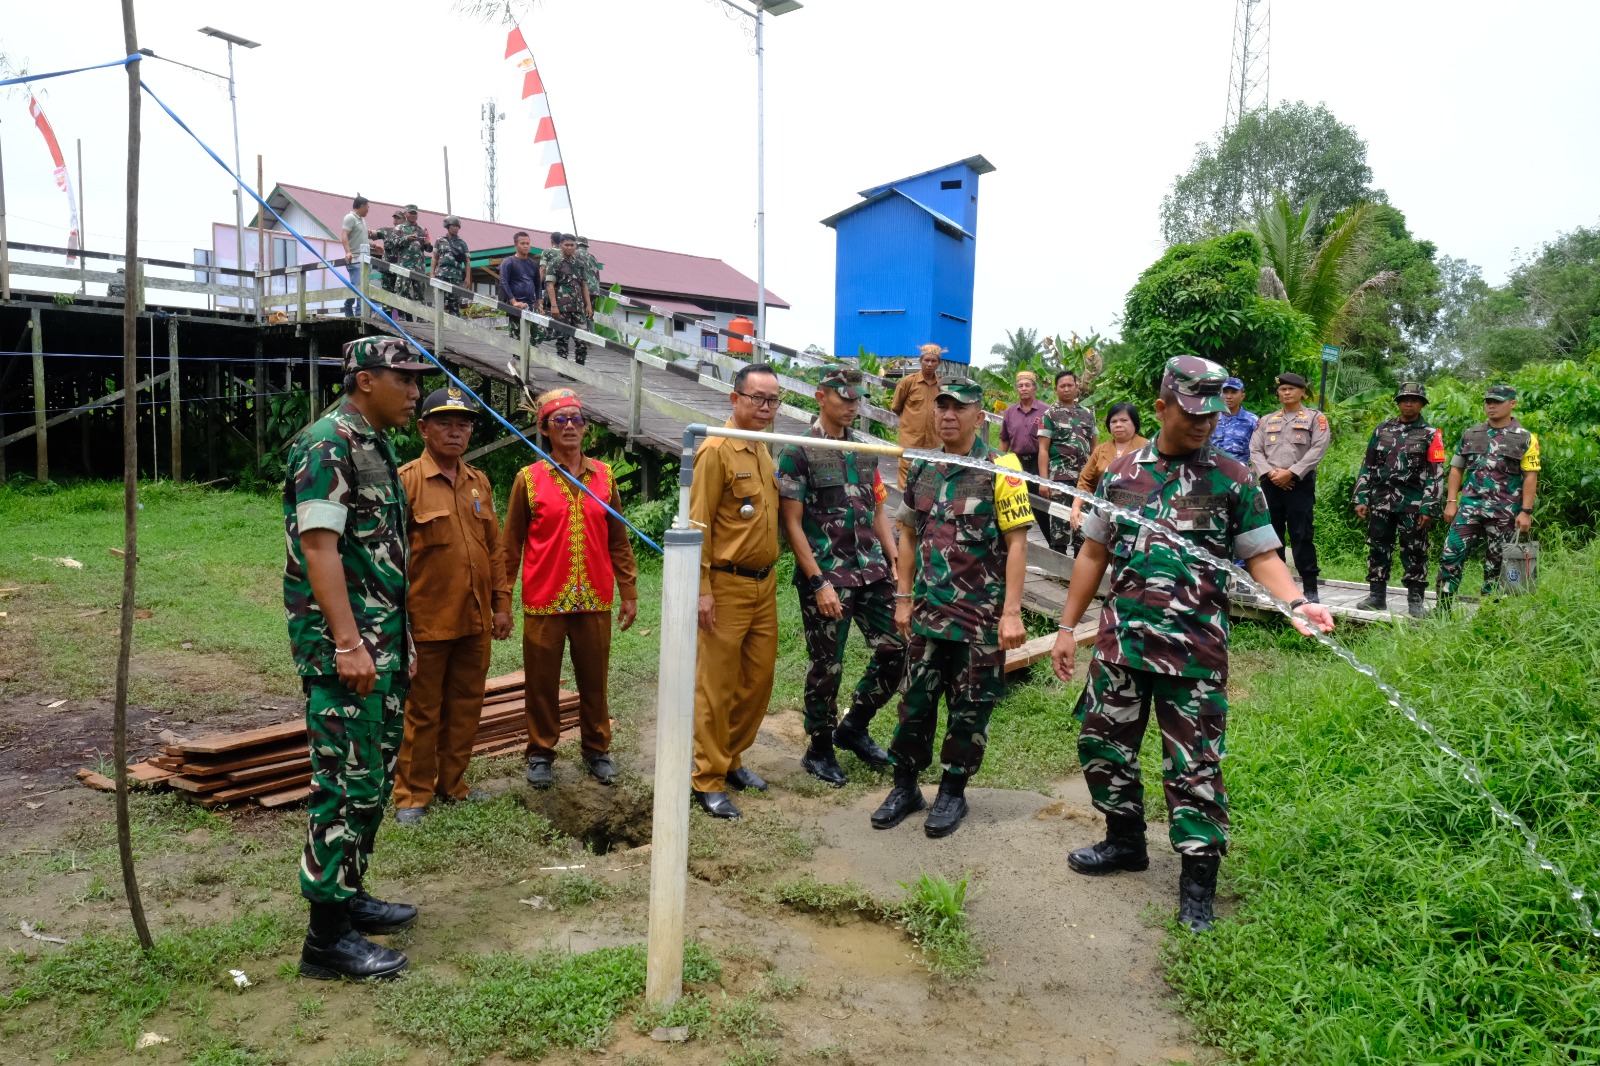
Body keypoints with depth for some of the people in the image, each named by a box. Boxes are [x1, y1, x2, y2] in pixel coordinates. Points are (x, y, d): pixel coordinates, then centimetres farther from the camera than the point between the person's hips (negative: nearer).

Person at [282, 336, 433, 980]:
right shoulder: (326, 444, -12)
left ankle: (349, 895, 29)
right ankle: (328, 937, 4)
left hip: (382, 641, 10)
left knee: (374, 778, 16)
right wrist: (347, 644, -24)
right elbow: (318, 546, -20)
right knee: (347, 782, -5)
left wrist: (402, 639, 21)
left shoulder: (377, 447, 16)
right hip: (343, 644, -10)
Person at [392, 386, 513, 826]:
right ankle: (412, 795, 19)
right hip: (427, 621, -6)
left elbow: (495, 547, 14)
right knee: (422, 711, 5)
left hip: (475, 620, 6)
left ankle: (453, 783, 29)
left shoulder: (479, 483, 10)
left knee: (466, 706, 14)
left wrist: (501, 603, 10)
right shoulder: (406, 480, -8)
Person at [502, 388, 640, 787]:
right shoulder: (528, 479, -1)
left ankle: (597, 749, 26)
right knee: (542, 682, 8)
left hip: (595, 600, 2)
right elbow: (511, 545, 3)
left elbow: (618, 541, 9)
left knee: (594, 680, 10)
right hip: (544, 601, -2)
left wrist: (628, 592, 7)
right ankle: (541, 752, 24)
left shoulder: (604, 476, 5)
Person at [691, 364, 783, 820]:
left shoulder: (762, 451, 12)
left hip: (764, 583, 8)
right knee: (718, 685, 1)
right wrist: (703, 590, -18)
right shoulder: (717, 450, -12)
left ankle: (732, 758, 31)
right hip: (727, 586, -8)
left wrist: (768, 572, 13)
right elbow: (698, 523, -15)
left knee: (759, 676, 14)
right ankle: (708, 780, 12)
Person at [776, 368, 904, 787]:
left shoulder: (865, 453, 12)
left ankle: (853, 727, 26)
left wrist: (896, 562, 5)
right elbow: (791, 523, -10)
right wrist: (820, 582, -15)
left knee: (896, 651, 4)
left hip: (873, 573, 6)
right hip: (827, 578, -6)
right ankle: (819, 750, 23)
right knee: (827, 667, 2)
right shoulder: (797, 454, -6)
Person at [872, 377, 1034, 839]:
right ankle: (905, 788, 27)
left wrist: (1011, 611, -17)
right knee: (915, 702, 11)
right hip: (928, 614, 5)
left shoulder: (1001, 470, -9)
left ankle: (952, 793, 24)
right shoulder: (921, 469, 7)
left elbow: (1017, 542, -12)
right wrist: (903, 598, 9)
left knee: (969, 710, 8)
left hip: (981, 618, -4)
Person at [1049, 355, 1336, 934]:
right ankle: (1125, 841, 35)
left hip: (1195, 647, -4)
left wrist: (1297, 604, -22)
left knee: (1194, 763, 0)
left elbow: (1261, 555, -3)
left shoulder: (1232, 479, -2)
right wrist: (1067, 628, 10)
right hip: (1121, 638, 4)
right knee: (1101, 741, 13)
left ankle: (1198, 883, 13)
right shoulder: (1122, 473, 6)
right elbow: (1094, 553, 11)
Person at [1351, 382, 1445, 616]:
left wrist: (1429, 508, -10)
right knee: (1378, 549, 7)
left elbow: (1436, 474, -3)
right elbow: (1367, 467, 13)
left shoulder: (1430, 435, 2)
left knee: (1414, 552, 0)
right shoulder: (1382, 430, 12)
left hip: (1413, 505, -3)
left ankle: (1415, 601, 6)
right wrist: (1361, 498, 5)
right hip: (1381, 502, 3)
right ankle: (1377, 596, 15)